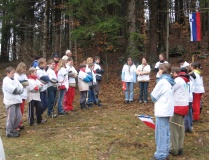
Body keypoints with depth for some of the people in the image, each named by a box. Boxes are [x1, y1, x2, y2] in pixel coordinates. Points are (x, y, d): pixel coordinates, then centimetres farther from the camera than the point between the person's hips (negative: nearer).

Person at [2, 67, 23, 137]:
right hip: (10, 101, -7)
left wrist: (16, 90, -10)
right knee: (11, 117, -4)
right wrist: (18, 89, -4)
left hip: (16, 100, 7)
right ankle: (9, 132, 7)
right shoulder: (6, 80, -8)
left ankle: (13, 129, 23)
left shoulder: (15, 80, 14)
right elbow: (13, 89, -19)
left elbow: (22, 89, 7)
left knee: (19, 116, 8)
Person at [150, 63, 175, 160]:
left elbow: (153, 96, -10)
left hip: (162, 111, -9)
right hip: (168, 110, 9)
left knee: (161, 133, -2)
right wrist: (158, 98, 6)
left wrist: (153, 96, 9)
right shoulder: (170, 81, 11)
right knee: (166, 133, 14)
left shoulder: (163, 81, -16)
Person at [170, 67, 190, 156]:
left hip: (178, 106, -9)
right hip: (184, 106, 9)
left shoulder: (177, 80, -14)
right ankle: (180, 148, 17)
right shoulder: (184, 80, 13)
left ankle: (174, 150, 6)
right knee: (180, 127, 12)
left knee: (174, 128, 0)